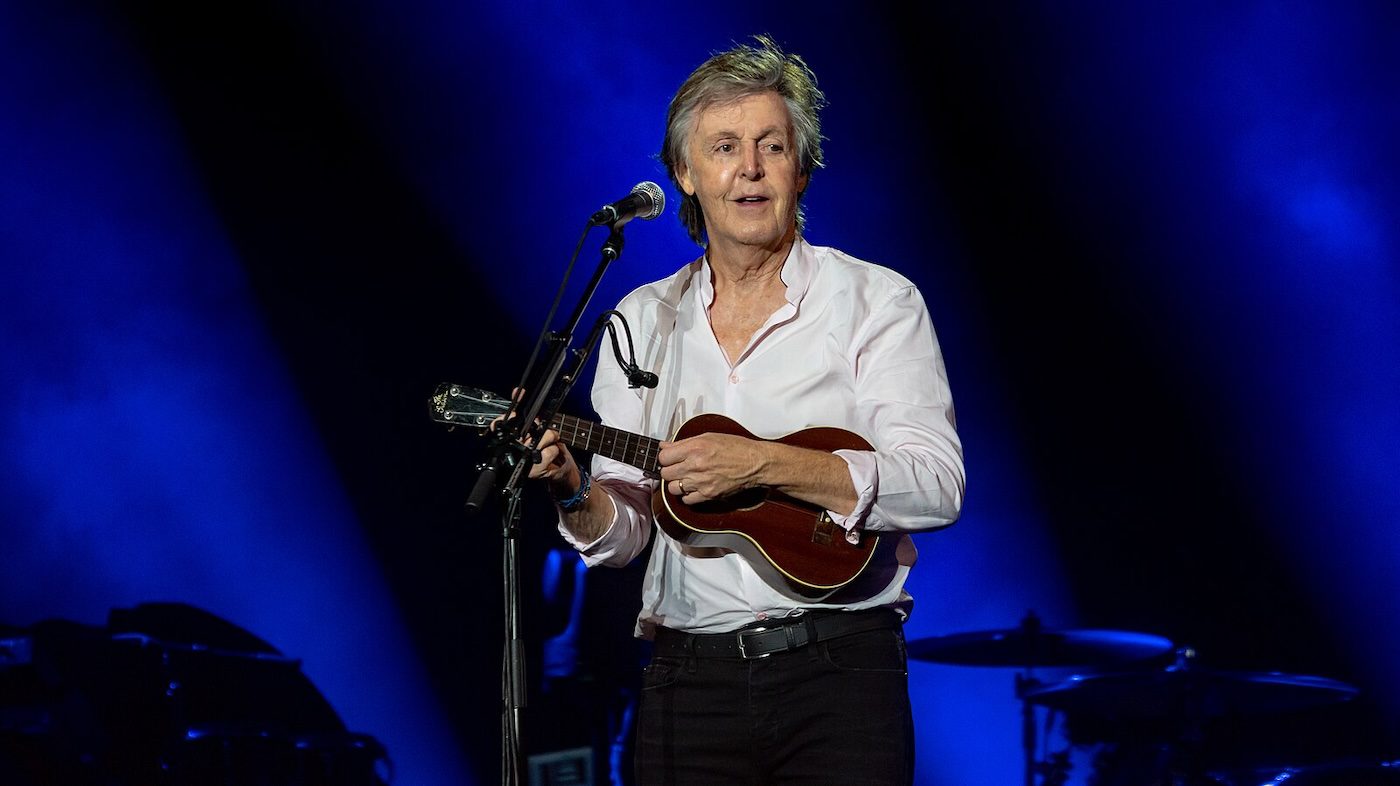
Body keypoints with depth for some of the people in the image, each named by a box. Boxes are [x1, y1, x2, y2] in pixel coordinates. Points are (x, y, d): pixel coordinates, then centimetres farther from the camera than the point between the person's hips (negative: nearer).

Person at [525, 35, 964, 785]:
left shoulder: (876, 302, 0)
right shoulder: (643, 319, 11)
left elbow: (936, 486, -13)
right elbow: (622, 534, 9)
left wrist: (763, 464, -21)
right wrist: (578, 496, -13)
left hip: (840, 668, -3)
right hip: (688, 681, 3)